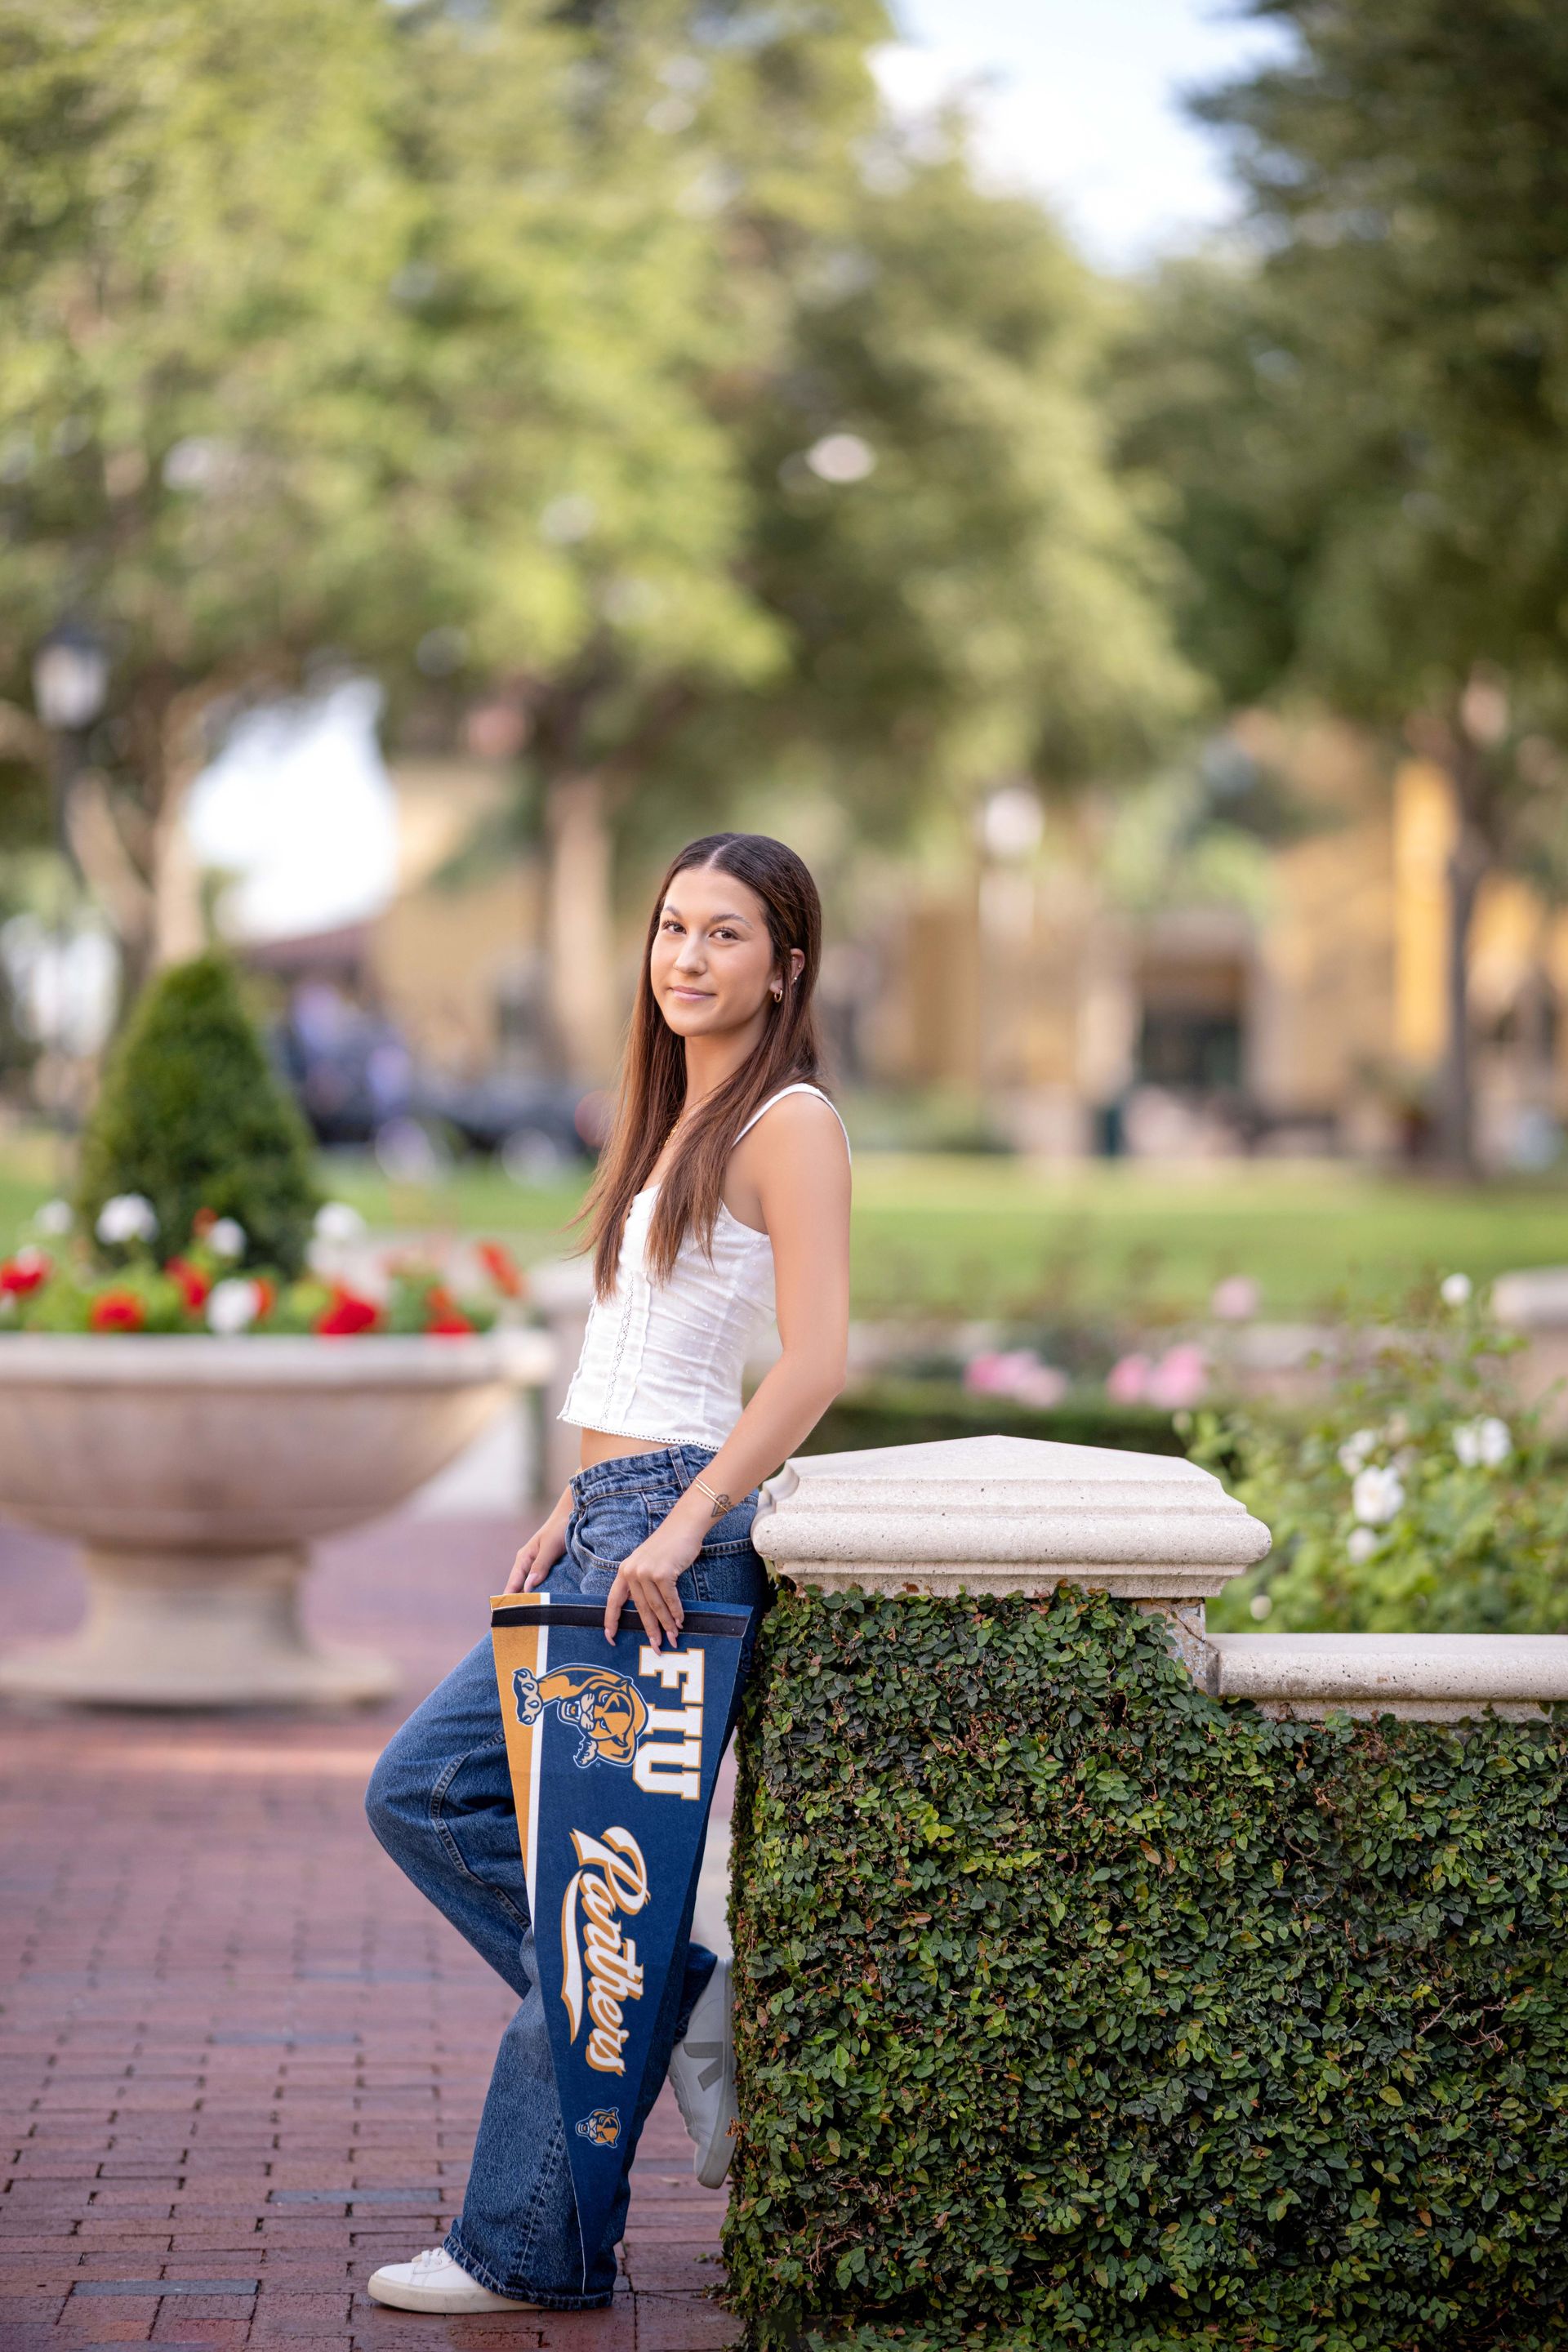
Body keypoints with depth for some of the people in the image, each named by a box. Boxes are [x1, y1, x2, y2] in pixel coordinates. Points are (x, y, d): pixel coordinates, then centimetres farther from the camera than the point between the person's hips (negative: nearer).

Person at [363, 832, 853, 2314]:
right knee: (423, 1792, 10)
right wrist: (571, 1510, 12)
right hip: (608, 1522, 10)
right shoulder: (672, 1118, 18)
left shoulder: (789, 1122, -8)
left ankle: (533, 2247, 5)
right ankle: (683, 2009, 14)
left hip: (681, 1531, -10)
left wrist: (681, 1526, -21)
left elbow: (816, 1358, -17)